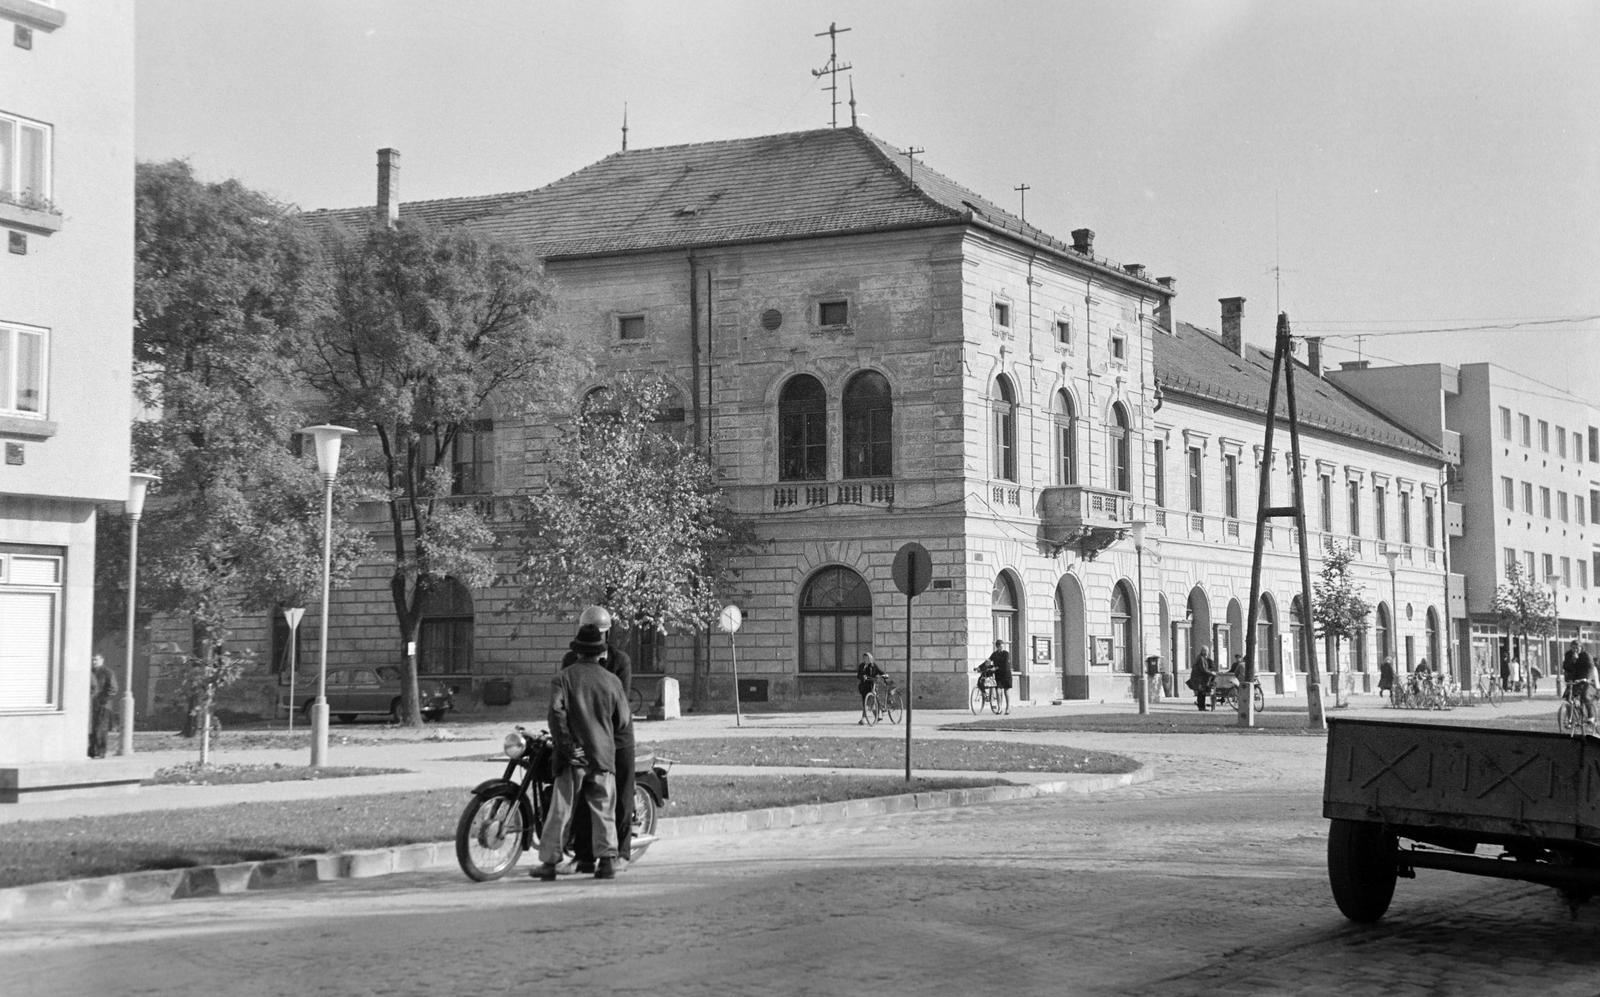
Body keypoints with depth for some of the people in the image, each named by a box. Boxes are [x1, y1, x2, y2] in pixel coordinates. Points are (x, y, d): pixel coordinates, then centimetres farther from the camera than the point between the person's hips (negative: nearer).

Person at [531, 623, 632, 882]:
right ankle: (607, 859, -3)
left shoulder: (563, 677, -3)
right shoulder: (612, 681, 3)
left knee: (561, 810, 3)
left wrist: (566, 746, -10)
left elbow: (557, 712, -15)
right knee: (604, 811, 6)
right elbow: (624, 720, 7)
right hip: (604, 754, 1)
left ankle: (549, 862, 6)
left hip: (572, 757, -1)